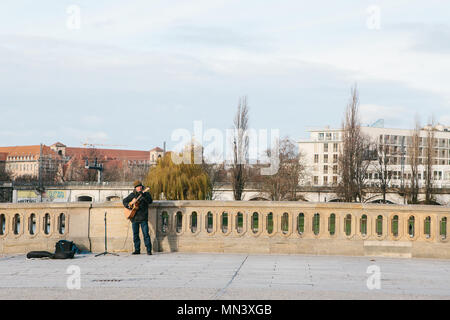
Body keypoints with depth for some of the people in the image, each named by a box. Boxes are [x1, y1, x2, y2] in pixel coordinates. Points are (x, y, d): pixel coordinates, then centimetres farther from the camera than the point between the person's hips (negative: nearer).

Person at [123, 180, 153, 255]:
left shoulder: (146, 194, 3)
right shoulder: (132, 195, 12)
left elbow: (150, 201, -14)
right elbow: (124, 201, 18)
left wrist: (143, 195, -27)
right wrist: (128, 205, -3)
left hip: (143, 218, -4)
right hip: (134, 217, 4)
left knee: (145, 234, -10)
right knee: (135, 234, 7)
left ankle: (149, 250, -8)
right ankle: (137, 250, 16)